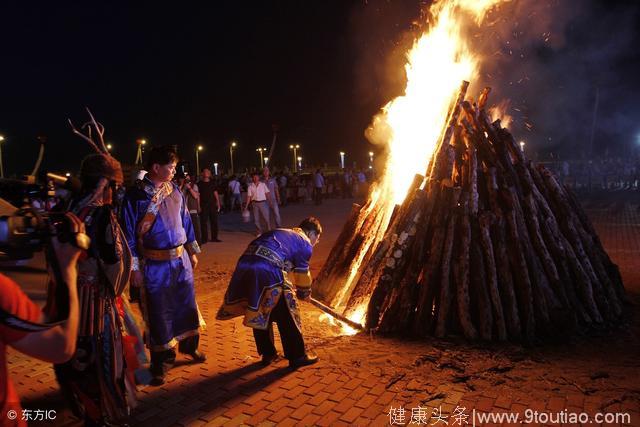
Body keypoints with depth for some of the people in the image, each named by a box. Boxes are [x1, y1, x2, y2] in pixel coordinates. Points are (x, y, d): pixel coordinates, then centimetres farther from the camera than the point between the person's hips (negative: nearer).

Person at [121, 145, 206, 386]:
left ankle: (189, 346, 41)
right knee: (159, 314, 7)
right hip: (155, 265, -5)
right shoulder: (136, 197, -12)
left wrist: (193, 252, 14)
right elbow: (129, 234, -9)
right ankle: (161, 364, 26)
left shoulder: (174, 191, 4)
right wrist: (134, 269, -10)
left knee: (187, 306, 17)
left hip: (181, 260, 5)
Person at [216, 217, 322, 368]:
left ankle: (267, 353, 36)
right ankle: (297, 356, 22)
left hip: (244, 265, 8)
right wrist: (305, 293, 37)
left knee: (259, 313, 23)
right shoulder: (305, 244, 11)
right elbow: (302, 275, 18)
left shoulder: (283, 233, 33)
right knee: (286, 315, 10)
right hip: (267, 271, -7)